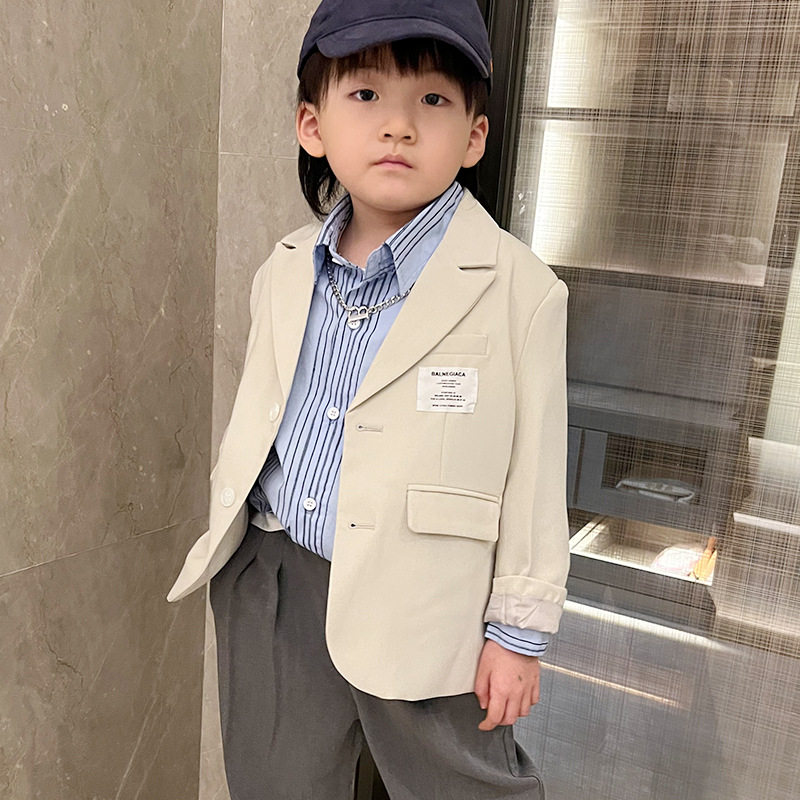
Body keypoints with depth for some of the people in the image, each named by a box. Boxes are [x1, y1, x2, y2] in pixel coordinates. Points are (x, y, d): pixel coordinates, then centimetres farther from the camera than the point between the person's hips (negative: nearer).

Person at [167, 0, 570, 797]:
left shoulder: (520, 291, -15)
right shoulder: (282, 273, 1)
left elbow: (535, 473, -11)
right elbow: (251, 427, 10)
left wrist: (519, 630, -6)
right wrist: (227, 538, 17)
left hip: (422, 610, -4)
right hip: (272, 585, 5)